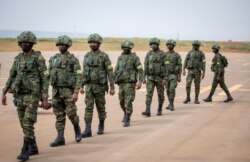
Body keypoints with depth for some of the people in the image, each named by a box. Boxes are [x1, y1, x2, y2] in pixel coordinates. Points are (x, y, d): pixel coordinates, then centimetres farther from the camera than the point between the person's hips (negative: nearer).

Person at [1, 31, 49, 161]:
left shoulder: (39, 58, -8)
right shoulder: (18, 58, 10)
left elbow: (45, 79, -8)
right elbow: (11, 77, 14)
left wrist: (45, 98, -13)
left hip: (33, 95, -6)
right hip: (19, 96, 6)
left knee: (28, 124, -12)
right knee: (24, 124, 11)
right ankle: (33, 148, 25)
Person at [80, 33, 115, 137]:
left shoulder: (104, 56, -8)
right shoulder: (87, 56, 7)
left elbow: (110, 72, -9)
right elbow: (84, 72, 13)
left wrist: (112, 87, -12)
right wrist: (82, 86, 10)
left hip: (100, 86, -3)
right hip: (89, 86, 3)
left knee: (100, 107, 8)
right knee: (88, 107, -6)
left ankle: (101, 126, 28)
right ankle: (87, 130, -9)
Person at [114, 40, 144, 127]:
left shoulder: (134, 57, -5)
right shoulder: (120, 57, 12)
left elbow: (140, 70, -8)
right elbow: (116, 70, 16)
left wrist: (140, 82, -17)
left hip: (130, 82, -6)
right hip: (121, 82, 6)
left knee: (128, 102, -11)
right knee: (122, 101, 14)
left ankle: (127, 120, -7)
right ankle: (126, 114, 38)